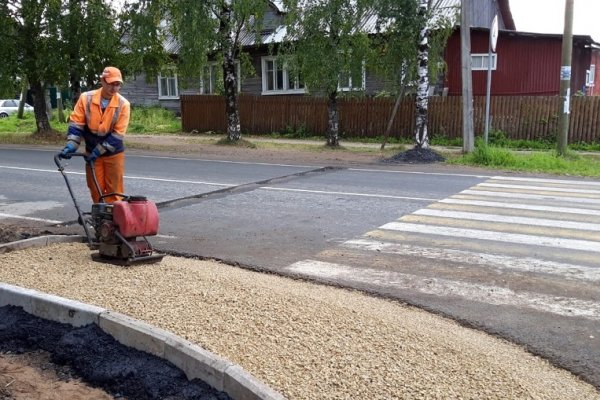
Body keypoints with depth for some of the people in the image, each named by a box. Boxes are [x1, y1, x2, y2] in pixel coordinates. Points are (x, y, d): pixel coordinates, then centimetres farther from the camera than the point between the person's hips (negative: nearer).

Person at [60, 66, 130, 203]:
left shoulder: (123, 104, -15)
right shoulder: (86, 98, -11)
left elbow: (118, 134, -15)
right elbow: (76, 124, -7)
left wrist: (98, 152, -17)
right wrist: (71, 146, -18)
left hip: (114, 153, -2)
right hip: (92, 151, 2)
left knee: (114, 190, 1)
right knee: (96, 190, 8)